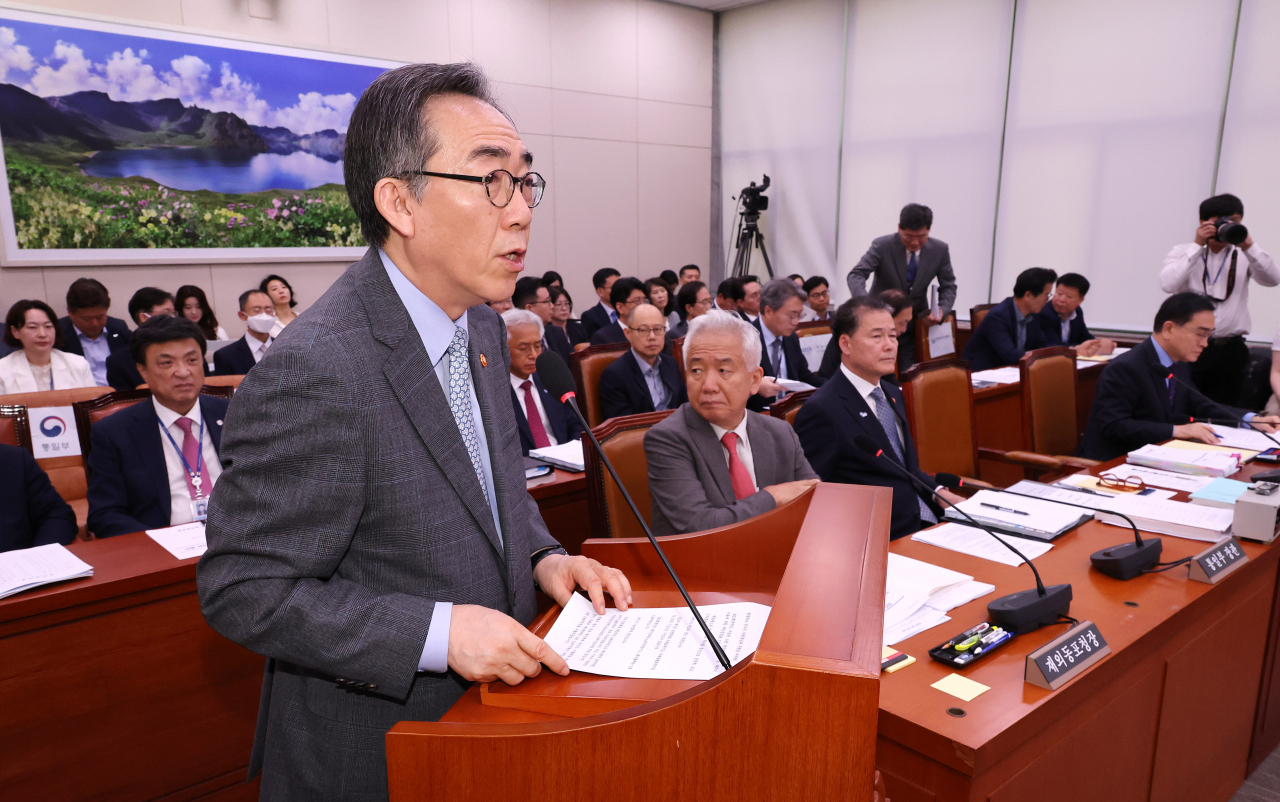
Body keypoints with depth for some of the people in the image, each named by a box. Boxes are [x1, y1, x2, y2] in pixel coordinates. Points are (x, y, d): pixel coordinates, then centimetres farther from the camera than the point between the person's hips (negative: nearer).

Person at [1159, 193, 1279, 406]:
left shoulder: (1244, 256, 10)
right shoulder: (1183, 253, 5)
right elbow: (1168, 284, -14)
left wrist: (1249, 246, -15)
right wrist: (1198, 245, -13)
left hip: (1230, 350, 2)